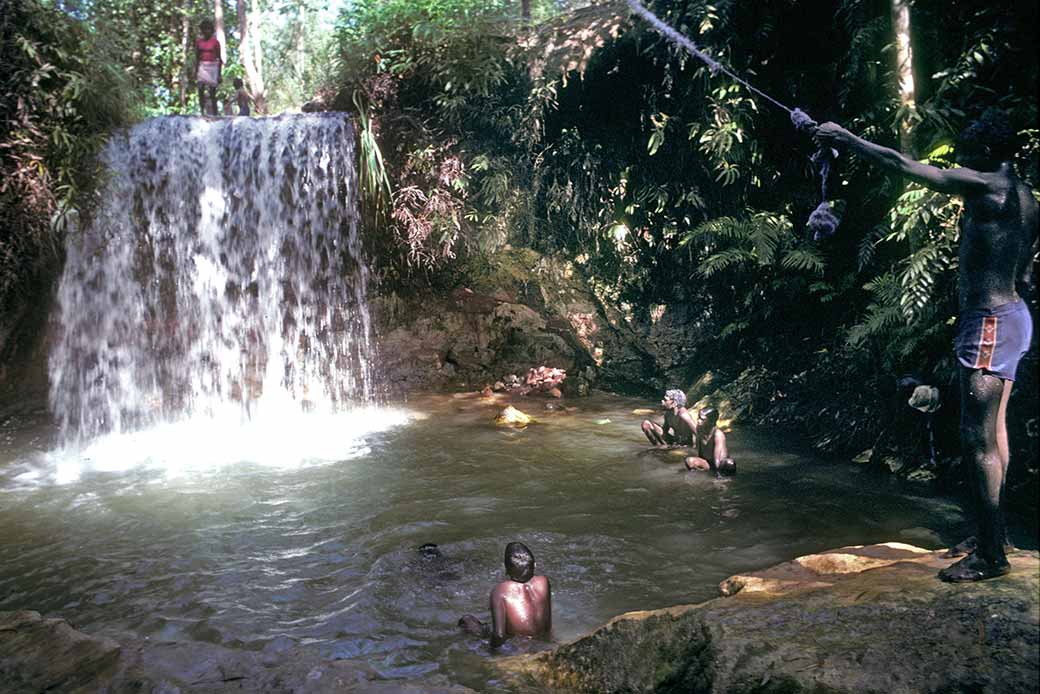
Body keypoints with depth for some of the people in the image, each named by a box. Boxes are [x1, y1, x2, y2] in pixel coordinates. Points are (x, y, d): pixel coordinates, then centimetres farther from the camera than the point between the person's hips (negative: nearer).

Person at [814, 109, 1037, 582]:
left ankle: (991, 556, -2)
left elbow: (902, 165, -13)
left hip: (989, 321, -10)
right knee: (994, 431, 14)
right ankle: (991, 535, 24)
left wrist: (846, 138, -5)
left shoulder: (986, 185, -13)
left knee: (978, 438, -8)